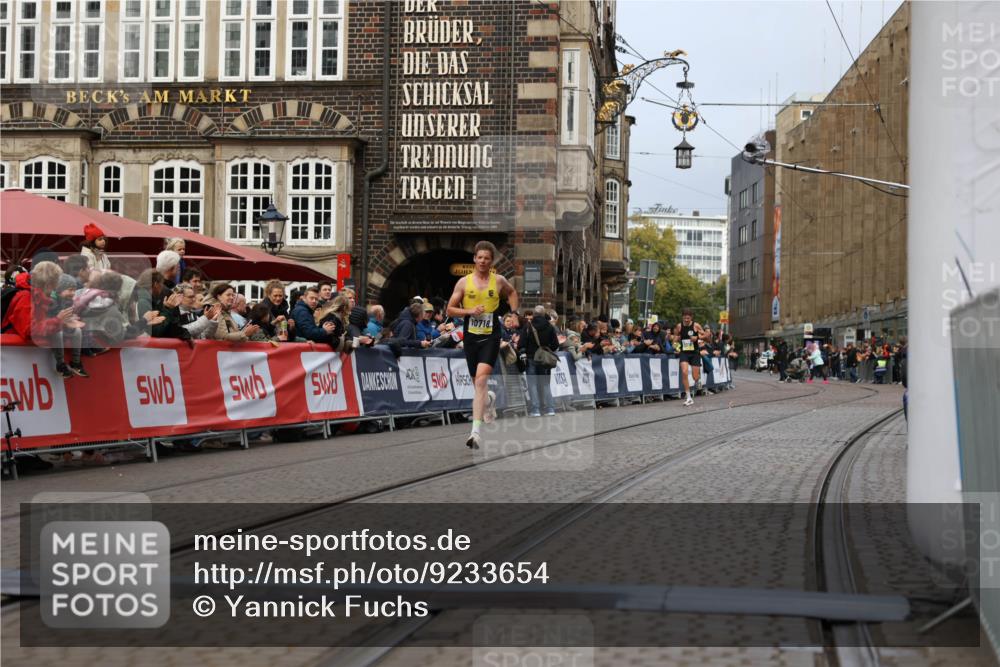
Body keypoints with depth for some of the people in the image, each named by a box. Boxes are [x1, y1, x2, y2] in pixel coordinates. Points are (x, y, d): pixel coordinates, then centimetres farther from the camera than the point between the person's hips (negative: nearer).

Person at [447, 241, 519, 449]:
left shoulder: (499, 281, 3)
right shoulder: (464, 282, 1)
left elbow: (512, 293, 25)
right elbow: (450, 309, 3)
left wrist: (514, 313, 15)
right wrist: (470, 311, -12)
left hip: (491, 337, -2)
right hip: (470, 337, 2)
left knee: (481, 379, -20)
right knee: (478, 383, 13)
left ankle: (476, 430, -25)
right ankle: (489, 400, 52)